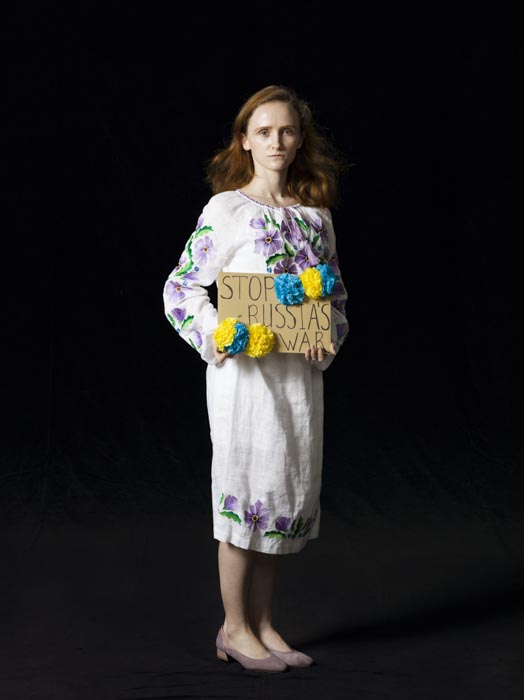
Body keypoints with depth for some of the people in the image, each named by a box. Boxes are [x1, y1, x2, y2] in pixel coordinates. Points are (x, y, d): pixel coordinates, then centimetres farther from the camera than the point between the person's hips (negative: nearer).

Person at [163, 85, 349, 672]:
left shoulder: (316, 215, 10)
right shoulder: (226, 209, -3)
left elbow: (336, 295, 16)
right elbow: (181, 287, -2)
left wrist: (330, 336, -3)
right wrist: (213, 337, -18)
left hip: (300, 371, 5)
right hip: (244, 370, -5)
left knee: (285, 486, 10)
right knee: (245, 486, 0)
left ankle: (262, 624, 23)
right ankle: (235, 628, 14)